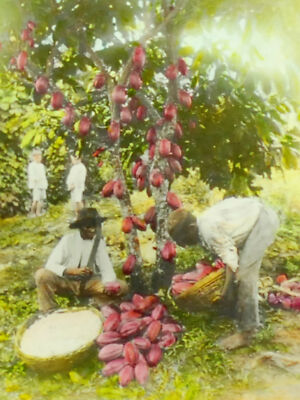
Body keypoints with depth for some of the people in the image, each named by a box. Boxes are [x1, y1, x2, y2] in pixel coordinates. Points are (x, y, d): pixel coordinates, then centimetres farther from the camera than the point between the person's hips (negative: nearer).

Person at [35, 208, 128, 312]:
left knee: (122, 287, -16)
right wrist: (72, 271, -34)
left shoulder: (99, 241, -3)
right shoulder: (68, 239, -11)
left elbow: (106, 268, -7)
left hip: (88, 283, 2)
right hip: (66, 281, -2)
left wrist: (109, 284, -30)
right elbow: (50, 265, -17)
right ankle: (49, 312, -16)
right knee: (42, 274, -31)